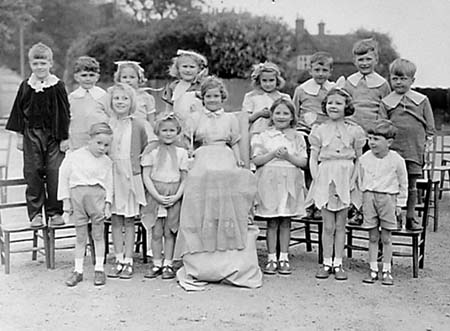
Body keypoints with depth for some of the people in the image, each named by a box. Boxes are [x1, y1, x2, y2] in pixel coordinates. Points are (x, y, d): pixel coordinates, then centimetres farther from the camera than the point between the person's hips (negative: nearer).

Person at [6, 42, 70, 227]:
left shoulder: (58, 87, -3)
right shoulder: (26, 87, 3)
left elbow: (64, 113, -1)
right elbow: (18, 112, 9)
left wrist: (65, 138, -2)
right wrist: (20, 135, 5)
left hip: (53, 135, -2)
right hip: (31, 134, 2)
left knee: (55, 174, -2)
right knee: (33, 174, 3)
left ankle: (55, 212, 10)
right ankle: (35, 213, 11)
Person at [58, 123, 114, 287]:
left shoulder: (107, 162, 6)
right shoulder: (74, 156, 1)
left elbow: (109, 184, 7)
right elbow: (64, 177, 3)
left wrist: (108, 203, -1)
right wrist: (65, 200, 0)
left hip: (98, 196, 1)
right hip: (77, 195, 0)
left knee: (98, 235, 6)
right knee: (80, 236, 7)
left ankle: (99, 269, 17)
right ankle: (78, 270, 17)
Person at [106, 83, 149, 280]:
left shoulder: (137, 125, -2)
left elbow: (146, 149, 9)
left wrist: (136, 163, 4)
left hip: (130, 176, -2)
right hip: (111, 176, 2)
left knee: (129, 219, 4)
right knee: (115, 219, 6)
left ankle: (128, 261, 10)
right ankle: (119, 260, 14)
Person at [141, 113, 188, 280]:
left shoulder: (181, 153, 5)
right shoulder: (151, 152, 3)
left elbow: (185, 178, 4)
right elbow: (146, 177, -2)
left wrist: (177, 196, -9)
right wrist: (157, 196, -11)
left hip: (174, 197, 0)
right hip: (155, 196, 0)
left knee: (169, 232, 4)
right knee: (156, 232, 3)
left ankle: (168, 265, 12)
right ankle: (157, 264, 13)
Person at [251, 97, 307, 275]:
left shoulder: (297, 137, 7)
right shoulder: (263, 136, 5)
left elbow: (303, 162, 1)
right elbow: (256, 159, -2)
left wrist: (288, 156, -15)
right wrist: (273, 154, -14)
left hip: (290, 182, 1)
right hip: (269, 181, -1)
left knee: (285, 221, 5)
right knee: (272, 221, 2)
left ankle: (284, 257, 13)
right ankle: (271, 258, 10)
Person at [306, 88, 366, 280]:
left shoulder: (354, 131, 4)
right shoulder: (319, 130, 5)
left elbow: (359, 159, 7)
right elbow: (313, 158, 4)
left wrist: (353, 179, -4)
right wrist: (317, 178, -7)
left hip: (345, 179, 0)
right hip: (325, 178, 0)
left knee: (340, 225, 6)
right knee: (328, 225, 2)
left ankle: (338, 264, 14)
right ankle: (326, 263, 12)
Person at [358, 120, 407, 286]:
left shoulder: (396, 160, -6)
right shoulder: (364, 159, 1)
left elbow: (403, 183, 3)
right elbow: (360, 180, 12)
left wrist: (400, 203, 3)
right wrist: (362, 200, 10)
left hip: (387, 198, -2)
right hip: (369, 197, 2)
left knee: (386, 238, 4)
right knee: (373, 237, 6)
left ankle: (387, 271, 14)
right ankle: (373, 270, 14)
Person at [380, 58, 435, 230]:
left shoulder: (422, 100, 8)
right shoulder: (385, 103, 5)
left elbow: (430, 126, 12)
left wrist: (427, 141, 3)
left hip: (414, 151, 1)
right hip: (393, 150, -1)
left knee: (411, 185, 8)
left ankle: (410, 218, 18)